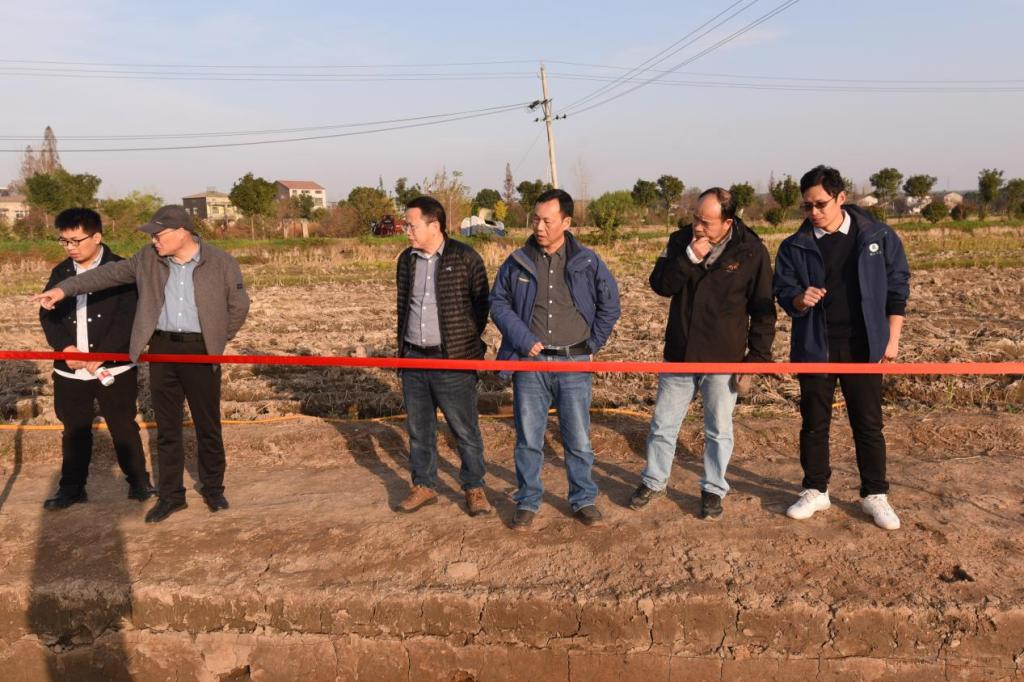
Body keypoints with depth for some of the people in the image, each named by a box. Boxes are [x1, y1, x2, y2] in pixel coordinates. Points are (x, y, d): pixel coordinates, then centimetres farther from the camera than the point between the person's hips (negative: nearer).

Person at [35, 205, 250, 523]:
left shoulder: (221, 263, -6)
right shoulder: (148, 259, 3)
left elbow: (239, 305, 2)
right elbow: (111, 273, 4)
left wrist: (217, 340, 3)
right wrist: (65, 288, -4)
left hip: (200, 351, -3)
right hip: (162, 348, 3)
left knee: (208, 425, 7)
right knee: (167, 427, 8)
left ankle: (213, 489, 23)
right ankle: (170, 495, 20)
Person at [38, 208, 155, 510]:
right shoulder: (60, 272, 9)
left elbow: (128, 317, -12)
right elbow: (47, 314, 6)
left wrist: (101, 356, -18)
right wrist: (65, 347, -12)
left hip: (114, 367, -4)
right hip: (70, 369, 5)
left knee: (123, 428, 6)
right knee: (74, 430, 14)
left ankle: (138, 481, 20)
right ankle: (72, 487, 27)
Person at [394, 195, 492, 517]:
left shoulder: (465, 258, -7)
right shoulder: (406, 260, 10)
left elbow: (481, 304, 0)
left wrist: (467, 342, 2)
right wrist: (402, 347, 15)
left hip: (452, 361, -5)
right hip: (413, 359, 5)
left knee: (465, 430, 4)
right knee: (419, 429, 13)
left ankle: (474, 489, 19)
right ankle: (424, 486, 28)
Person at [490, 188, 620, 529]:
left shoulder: (587, 262, 1)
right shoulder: (517, 262, 2)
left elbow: (610, 305, 9)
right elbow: (498, 303, 7)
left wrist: (591, 344, 5)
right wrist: (522, 339, -5)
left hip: (573, 364, 0)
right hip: (530, 363, 1)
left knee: (579, 440, 7)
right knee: (528, 439, 8)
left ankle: (584, 501, 25)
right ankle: (527, 503, 22)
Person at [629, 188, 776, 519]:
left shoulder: (752, 252, -10)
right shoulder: (681, 240, -3)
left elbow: (763, 313, -6)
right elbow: (660, 285, -9)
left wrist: (755, 361, -9)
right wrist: (690, 257, -23)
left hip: (723, 360, -2)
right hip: (679, 355, 3)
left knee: (718, 430, 11)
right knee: (663, 424, 13)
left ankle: (713, 490, 28)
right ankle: (653, 481, 31)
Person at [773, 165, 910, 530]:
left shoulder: (878, 236, -2)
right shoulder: (795, 246, -1)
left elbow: (898, 287, 2)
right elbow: (783, 291, 2)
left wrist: (892, 338, -2)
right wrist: (799, 299, -22)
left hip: (863, 347, -1)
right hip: (814, 348, 1)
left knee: (868, 423, 7)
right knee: (814, 422, 9)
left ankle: (875, 495, 20)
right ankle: (815, 490, 23)